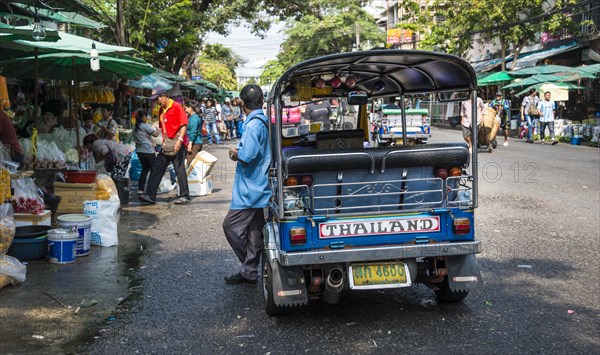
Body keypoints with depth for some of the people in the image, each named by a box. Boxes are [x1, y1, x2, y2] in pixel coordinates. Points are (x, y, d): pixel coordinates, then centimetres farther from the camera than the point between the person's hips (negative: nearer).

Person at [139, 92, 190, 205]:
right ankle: (150, 195, 4)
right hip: (166, 145, 7)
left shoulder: (176, 106, -7)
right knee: (157, 169, 2)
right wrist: (164, 141, 17)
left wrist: (179, 140, -22)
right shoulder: (162, 110, 15)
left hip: (178, 144, -7)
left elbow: (184, 125, -13)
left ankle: (184, 196, 5)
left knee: (180, 169, -4)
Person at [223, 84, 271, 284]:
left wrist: (234, 154, -7)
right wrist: (240, 153, 9)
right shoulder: (265, 123, 10)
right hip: (259, 187, 9)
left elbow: (246, 156, -26)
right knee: (254, 231, 12)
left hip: (250, 190, -9)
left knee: (231, 225, -1)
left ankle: (249, 270, 7)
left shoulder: (253, 125, -18)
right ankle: (249, 271, 20)